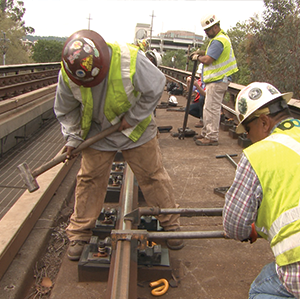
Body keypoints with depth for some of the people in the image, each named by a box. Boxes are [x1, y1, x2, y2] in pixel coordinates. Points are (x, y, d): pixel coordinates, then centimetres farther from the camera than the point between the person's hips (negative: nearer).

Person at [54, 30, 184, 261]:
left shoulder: (130, 60, -30)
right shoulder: (67, 73, -18)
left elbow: (155, 89, -16)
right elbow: (66, 110, -1)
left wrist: (133, 118, -16)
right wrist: (73, 138, -6)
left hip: (135, 130, -2)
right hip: (97, 133, 2)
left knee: (153, 176, 6)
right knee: (89, 180, 6)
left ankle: (171, 223, 26)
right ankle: (79, 233, 25)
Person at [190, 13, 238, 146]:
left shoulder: (218, 41, -17)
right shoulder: (222, 37, 18)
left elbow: (208, 60, -22)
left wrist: (197, 57, -3)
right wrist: (201, 53, 11)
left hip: (218, 80, -11)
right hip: (217, 79, 11)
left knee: (212, 108, -9)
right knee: (208, 108, 15)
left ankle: (212, 137, -4)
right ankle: (206, 133, 23)